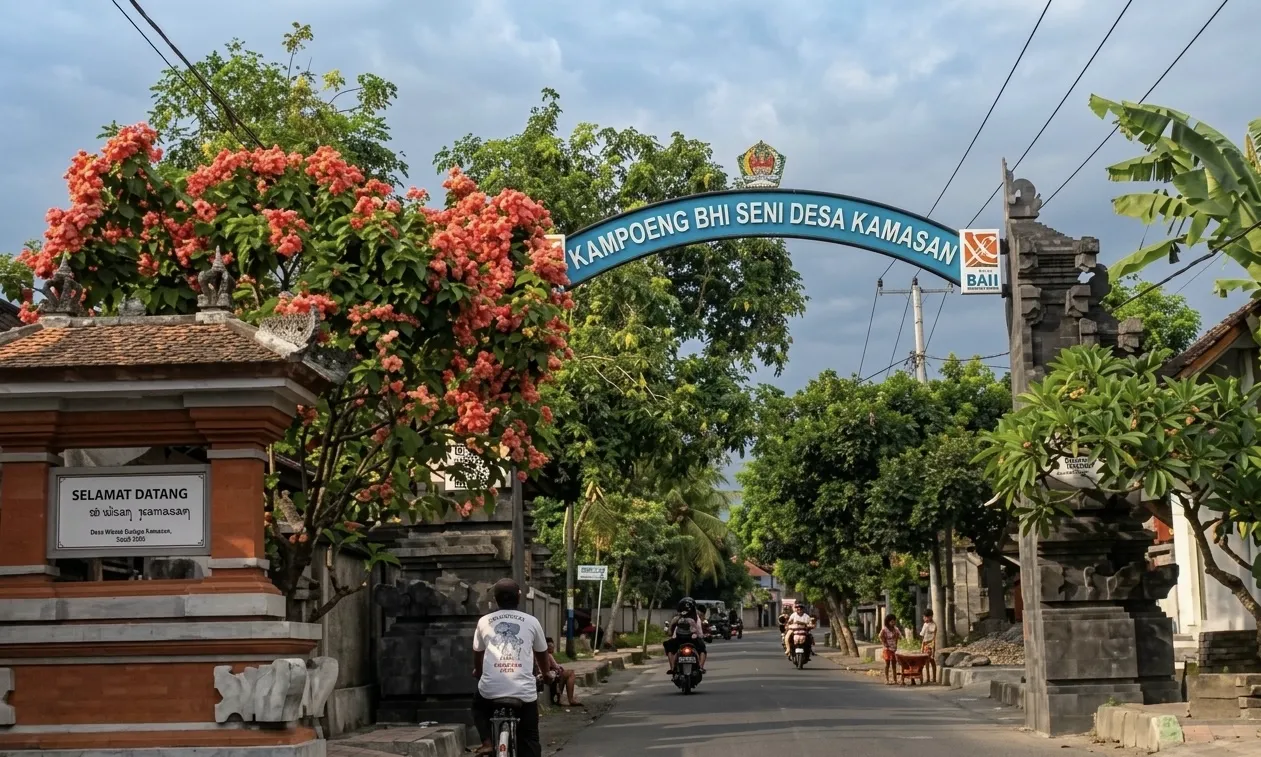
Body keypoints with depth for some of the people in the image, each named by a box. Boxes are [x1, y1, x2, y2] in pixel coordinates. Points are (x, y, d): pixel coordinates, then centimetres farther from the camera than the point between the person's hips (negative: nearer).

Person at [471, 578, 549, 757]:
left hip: (490, 689, 1)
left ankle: (487, 742, 12)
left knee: (479, 705, 34)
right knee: (529, 741, 14)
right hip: (524, 690, 0)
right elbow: (542, 655, 25)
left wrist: (477, 672, 49)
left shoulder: (484, 621, 11)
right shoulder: (531, 621, 10)